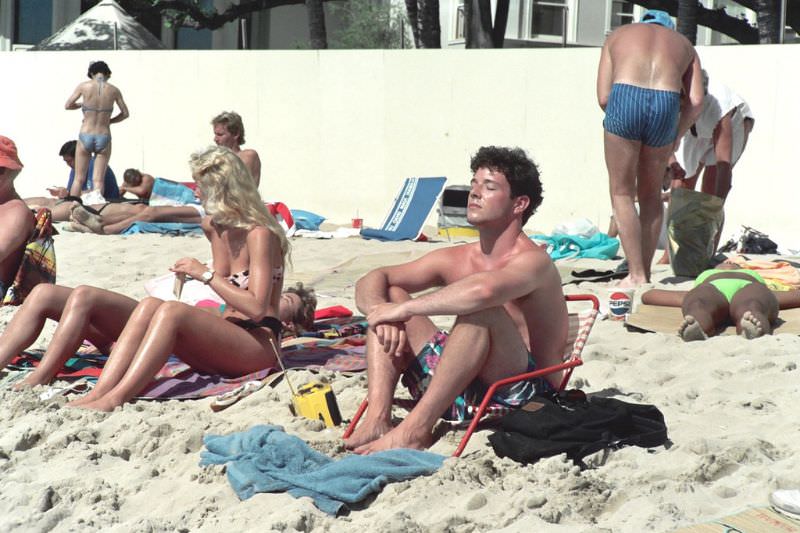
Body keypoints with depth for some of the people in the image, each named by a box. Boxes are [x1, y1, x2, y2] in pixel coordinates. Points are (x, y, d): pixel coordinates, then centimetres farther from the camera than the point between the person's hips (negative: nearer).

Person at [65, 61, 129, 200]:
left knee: (79, 179, 9)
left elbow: (67, 105, 5)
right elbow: (125, 113, 8)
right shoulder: (113, 90, -2)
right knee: (98, 180, 4)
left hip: (85, 137, 0)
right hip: (104, 137, 0)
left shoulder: (84, 86, -5)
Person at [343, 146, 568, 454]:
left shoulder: (533, 261, -12)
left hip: (523, 396, -7)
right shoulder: (454, 260, 10)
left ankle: (415, 430, -31)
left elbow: (483, 290, -36)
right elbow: (371, 281, 7)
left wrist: (402, 309, -27)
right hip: (460, 392, 7)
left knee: (480, 310, -33)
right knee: (389, 293, 1)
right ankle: (377, 419, -18)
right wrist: (380, 312, -17)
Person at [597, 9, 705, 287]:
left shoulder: (618, 35, 28)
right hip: (666, 105, 2)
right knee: (650, 194, 19)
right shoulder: (684, 44, 31)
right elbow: (696, 101, 13)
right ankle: (645, 271, 20)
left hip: (625, 100, -2)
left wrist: (626, 126, 26)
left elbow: (604, 97, 14)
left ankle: (636, 275, 3)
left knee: (622, 194, 9)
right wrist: (676, 137, 24)